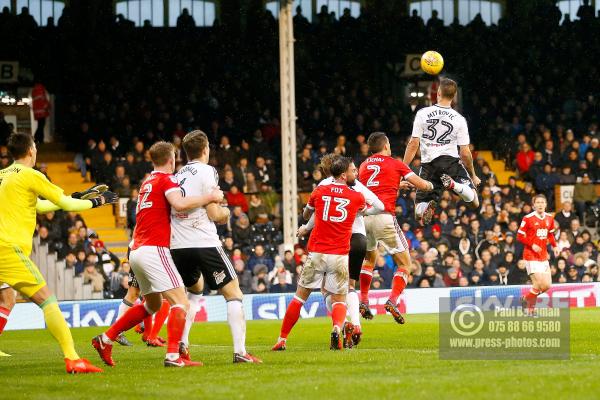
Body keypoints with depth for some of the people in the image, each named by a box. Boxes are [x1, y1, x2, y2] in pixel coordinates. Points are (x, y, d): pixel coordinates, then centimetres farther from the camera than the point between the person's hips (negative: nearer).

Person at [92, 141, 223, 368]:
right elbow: (179, 204, -23)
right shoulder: (166, 179, -4)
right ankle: (173, 356, -24)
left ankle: (105, 339, 20)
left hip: (136, 251, 9)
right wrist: (210, 197, -14)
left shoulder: (147, 182, 21)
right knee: (181, 303, -11)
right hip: (154, 249, -9)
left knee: (152, 304, 22)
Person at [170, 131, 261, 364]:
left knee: (195, 289, 31)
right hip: (204, 243, -6)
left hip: (177, 246, 6)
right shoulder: (206, 171, -3)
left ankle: (182, 342, 16)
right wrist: (225, 213, 13)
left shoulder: (177, 176, 15)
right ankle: (240, 351, -11)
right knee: (233, 293, 1)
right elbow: (214, 214, -8)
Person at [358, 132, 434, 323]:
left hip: (364, 216, 5)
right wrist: (431, 185, 29)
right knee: (404, 264, 6)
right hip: (384, 217, -5)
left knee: (369, 259, 29)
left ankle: (363, 302, 18)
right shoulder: (395, 164, 6)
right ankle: (392, 301, -14)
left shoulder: (364, 166, 19)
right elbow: (423, 185, 6)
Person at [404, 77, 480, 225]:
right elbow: (465, 153, 0)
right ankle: (453, 184, -25)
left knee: (419, 215, 9)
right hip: (451, 161, -1)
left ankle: (427, 206, -30)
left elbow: (413, 144, -4)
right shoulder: (459, 120, -2)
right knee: (474, 203, 6)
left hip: (428, 163, 1)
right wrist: (473, 176, 15)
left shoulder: (422, 113, -3)